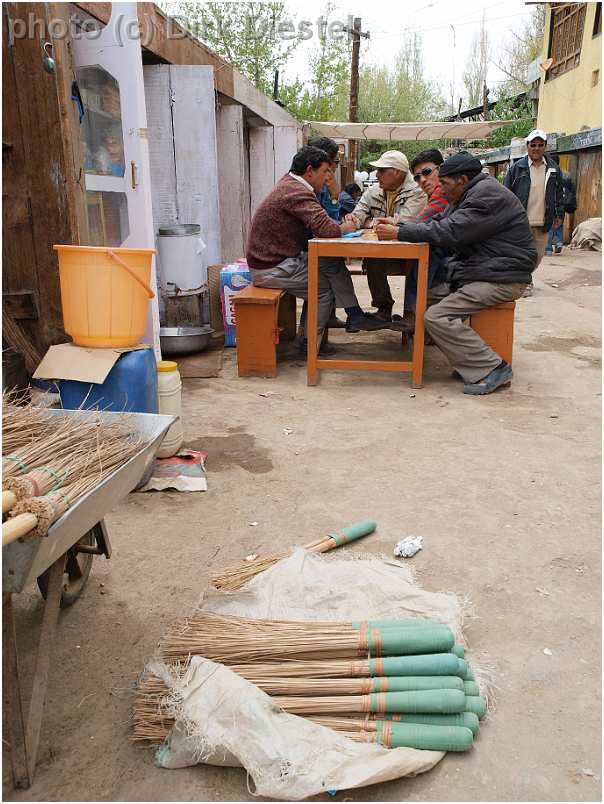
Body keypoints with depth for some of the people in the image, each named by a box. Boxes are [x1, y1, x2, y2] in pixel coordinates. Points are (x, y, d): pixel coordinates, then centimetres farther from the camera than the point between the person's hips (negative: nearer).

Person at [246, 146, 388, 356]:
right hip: (271, 269, -9)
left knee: (333, 264, 2)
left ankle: (354, 315, 4)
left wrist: (340, 225, -3)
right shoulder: (297, 192, -21)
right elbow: (324, 227, -30)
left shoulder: (289, 184, 11)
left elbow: (316, 225, 14)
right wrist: (345, 228, -9)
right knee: (324, 288, -2)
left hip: (273, 258, 9)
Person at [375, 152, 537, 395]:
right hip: (476, 273, 11)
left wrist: (400, 233, -18)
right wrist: (398, 225, 3)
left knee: (436, 317, -21)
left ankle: (491, 369, -13)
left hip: (501, 278, -11)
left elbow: (450, 232, -23)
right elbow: (437, 221, 17)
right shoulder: (467, 196, 18)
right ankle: (470, 358, 3)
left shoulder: (489, 195, -15)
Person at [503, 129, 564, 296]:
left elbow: (559, 193, 14)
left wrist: (559, 214, 11)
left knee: (538, 254, 9)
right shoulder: (517, 168, -2)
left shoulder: (553, 168, 8)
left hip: (543, 221, 4)